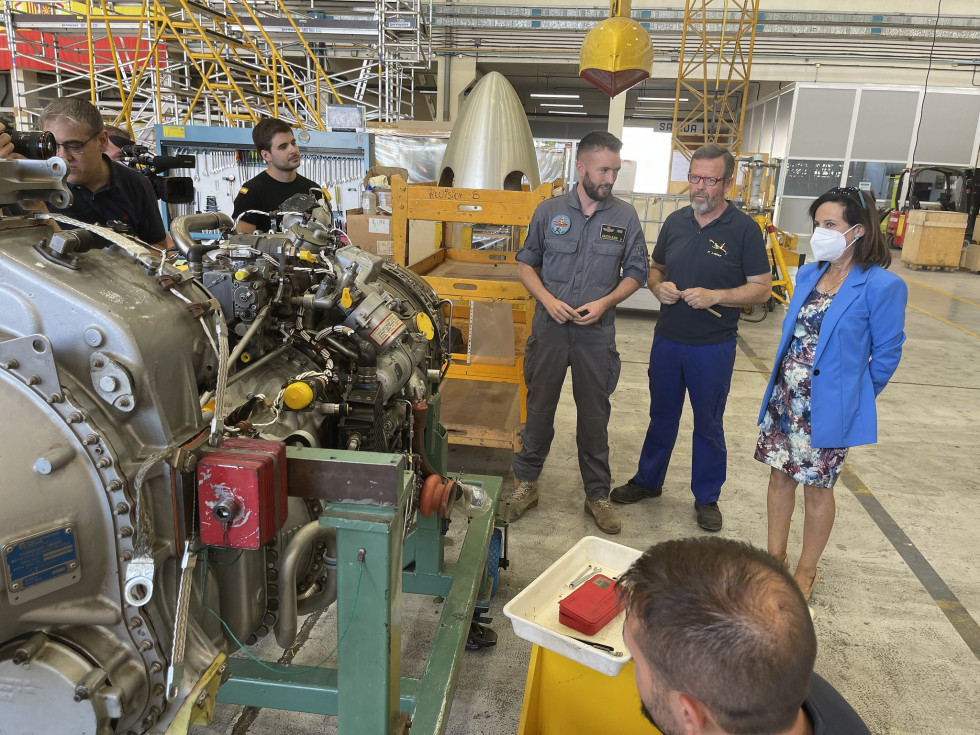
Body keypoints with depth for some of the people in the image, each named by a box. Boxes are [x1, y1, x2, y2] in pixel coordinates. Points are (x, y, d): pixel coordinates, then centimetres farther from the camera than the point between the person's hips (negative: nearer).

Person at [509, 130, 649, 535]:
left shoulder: (625, 216, 1)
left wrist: (604, 302, -11)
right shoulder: (549, 211, 1)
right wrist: (548, 299, -10)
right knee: (539, 409, 10)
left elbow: (635, 272, 5)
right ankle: (526, 483, 27)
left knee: (594, 417, 9)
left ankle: (597, 495, 23)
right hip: (550, 328, 0)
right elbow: (525, 263, 6)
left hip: (597, 332, 0)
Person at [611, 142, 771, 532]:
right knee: (662, 415, 18)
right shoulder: (675, 221, 4)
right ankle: (647, 480, 35)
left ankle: (707, 497, 27)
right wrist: (659, 286, -8)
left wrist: (715, 296, -23)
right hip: (668, 339, 4)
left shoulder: (744, 229, -10)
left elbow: (762, 288, -8)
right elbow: (655, 268, 15)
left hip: (714, 346, -4)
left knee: (708, 423, 11)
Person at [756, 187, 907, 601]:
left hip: (829, 406, -6)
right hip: (785, 397, 6)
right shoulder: (809, 275, 5)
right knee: (780, 474, 14)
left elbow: (886, 354, -7)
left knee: (817, 486, 8)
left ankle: (806, 573, 28)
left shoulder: (881, 286, -15)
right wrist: (785, 381, 14)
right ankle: (774, 557, 33)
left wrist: (853, 395, 1)